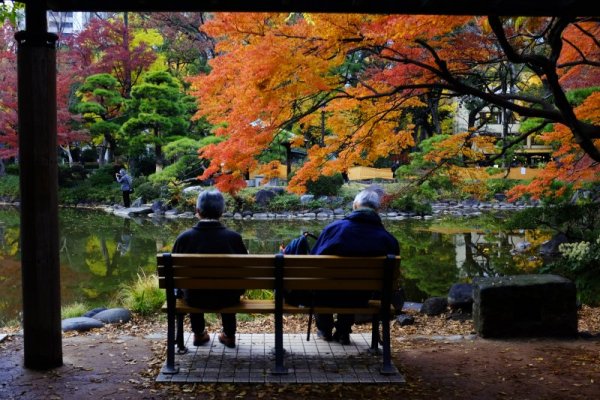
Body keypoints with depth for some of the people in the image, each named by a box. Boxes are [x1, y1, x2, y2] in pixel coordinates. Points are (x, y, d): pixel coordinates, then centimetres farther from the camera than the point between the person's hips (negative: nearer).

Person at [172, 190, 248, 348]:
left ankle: (199, 334, 44)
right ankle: (229, 335, 39)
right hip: (226, 299, 0)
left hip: (195, 298, 0)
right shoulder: (234, 237, -16)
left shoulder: (184, 238, -16)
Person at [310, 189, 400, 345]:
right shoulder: (388, 239, -13)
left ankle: (325, 330, 42)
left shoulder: (334, 227, -16)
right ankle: (343, 332, 36)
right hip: (359, 300, 2)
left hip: (327, 298, -2)